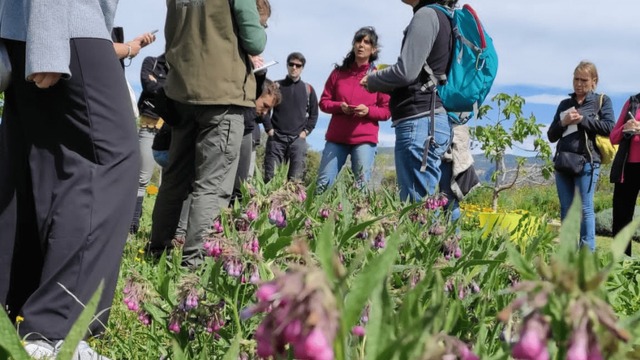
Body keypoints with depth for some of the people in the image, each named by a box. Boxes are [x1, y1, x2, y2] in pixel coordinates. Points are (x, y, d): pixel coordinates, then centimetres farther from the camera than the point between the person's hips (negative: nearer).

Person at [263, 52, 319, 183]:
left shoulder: (308, 89, 10)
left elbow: (313, 114, 12)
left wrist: (305, 131, 0)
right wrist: (269, 129, -3)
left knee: (295, 179, -5)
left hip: (298, 139, 1)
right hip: (276, 138, 0)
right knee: (270, 177, -4)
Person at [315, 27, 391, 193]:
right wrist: (340, 106, -11)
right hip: (336, 137, 3)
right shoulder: (339, 72, 9)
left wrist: (368, 110, -17)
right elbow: (324, 101, 10)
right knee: (323, 183, 1)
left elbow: (387, 111, 2)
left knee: (362, 186, -7)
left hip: (365, 139, -2)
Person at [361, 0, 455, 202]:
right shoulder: (442, 16, 20)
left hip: (420, 121, -10)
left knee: (417, 208, -9)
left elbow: (406, 71, -14)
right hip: (436, 120, 10)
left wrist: (372, 81, 4)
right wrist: (382, 80, 15)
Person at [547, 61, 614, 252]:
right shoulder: (565, 104, 18)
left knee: (585, 209, -9)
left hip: (587, 162, -4)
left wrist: (582, 119, -10)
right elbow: (551, 136, 17)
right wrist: (563, 122, -2)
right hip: (563, 161, 4)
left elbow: (610, 127, -6)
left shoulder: (602, 101, 8)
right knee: (566, 210, 4)